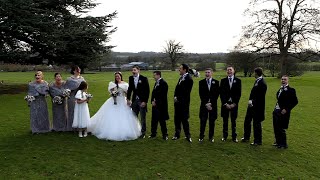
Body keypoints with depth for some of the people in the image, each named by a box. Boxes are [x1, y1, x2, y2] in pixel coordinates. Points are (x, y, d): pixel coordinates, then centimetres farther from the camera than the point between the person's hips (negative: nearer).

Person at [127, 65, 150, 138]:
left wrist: (145, 101, -16)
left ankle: (143, 133, 18)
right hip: (134, 100, 5)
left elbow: (147, 91, -11)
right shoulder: (131, 78, 4)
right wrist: (128, 99, 5)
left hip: (142, 101, -4)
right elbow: (130, 89, 13)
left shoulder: (144, 79, -11)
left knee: (143, 118, 5)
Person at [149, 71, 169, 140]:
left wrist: (156, 102, -14)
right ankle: (153, 133, 24)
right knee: (154, 120, 13)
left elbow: (162, 95, -19)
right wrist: (152, 101, 2)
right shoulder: (156, 83, 15)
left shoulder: (163, 83, -13)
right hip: (155, 104, 8)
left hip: (161, 105, -8)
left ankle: (165, 135, 11)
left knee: (162, 120, -1)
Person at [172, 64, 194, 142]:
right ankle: (177, 134, 24)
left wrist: (178, 98, -12)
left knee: (184, 119, -2)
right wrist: (175, 97, 1)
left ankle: (188, 136, 11)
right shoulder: (181, 78, 14)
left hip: (184, 102, -8)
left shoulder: (188, 79, -13)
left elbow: (186, 92, -17)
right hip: (178, 101, 8)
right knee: (177, 118, 13)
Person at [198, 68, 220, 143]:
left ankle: (211, 137, 17)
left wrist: (211, 103, -10)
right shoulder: (201, 82, 4)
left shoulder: (216, 82, 4)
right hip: (204, 105, 0)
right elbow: (201, 94, -1)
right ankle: (201, 136, 13)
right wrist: (206, 104, -9)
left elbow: (216, 94, -1)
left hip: (213, 105, 0)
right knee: (203, 121, 2)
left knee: (212, 121, 5)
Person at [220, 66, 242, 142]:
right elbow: (221, 93, 0)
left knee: (234, 121, 6)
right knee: (225, 121, 7)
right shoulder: (223, 81, 4)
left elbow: (239, 93, 0)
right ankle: (225, 136, 17)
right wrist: (225, 103, -7)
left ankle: (234, 137, 15)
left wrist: (234, 103, -8)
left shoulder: (238, 80, 3)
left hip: (234, 104, 0)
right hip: (225, 104, 1)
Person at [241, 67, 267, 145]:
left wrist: (252, 101, -18)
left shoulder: (262, 83, -19)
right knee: (247, 121, 18)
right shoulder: (257, 81, 8)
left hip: (257, 107, -9)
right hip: (252, 105, 9)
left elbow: (261, 96, -21)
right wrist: (250, 100, -1)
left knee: (256, 123, 3)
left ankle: (258, 141, 18)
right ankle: (246, 137, 34)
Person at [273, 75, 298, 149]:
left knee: (281, 128, -1)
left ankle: (284, 144, 15)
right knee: (276, 128, 14)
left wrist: (286, 109, -17)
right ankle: (278, 142, 30)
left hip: (283, 112, -7)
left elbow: (295, 102, -13)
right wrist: (275, 108, 8)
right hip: (276, 111, 7)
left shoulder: (291, 90, -10)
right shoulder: (280, 89, 12)